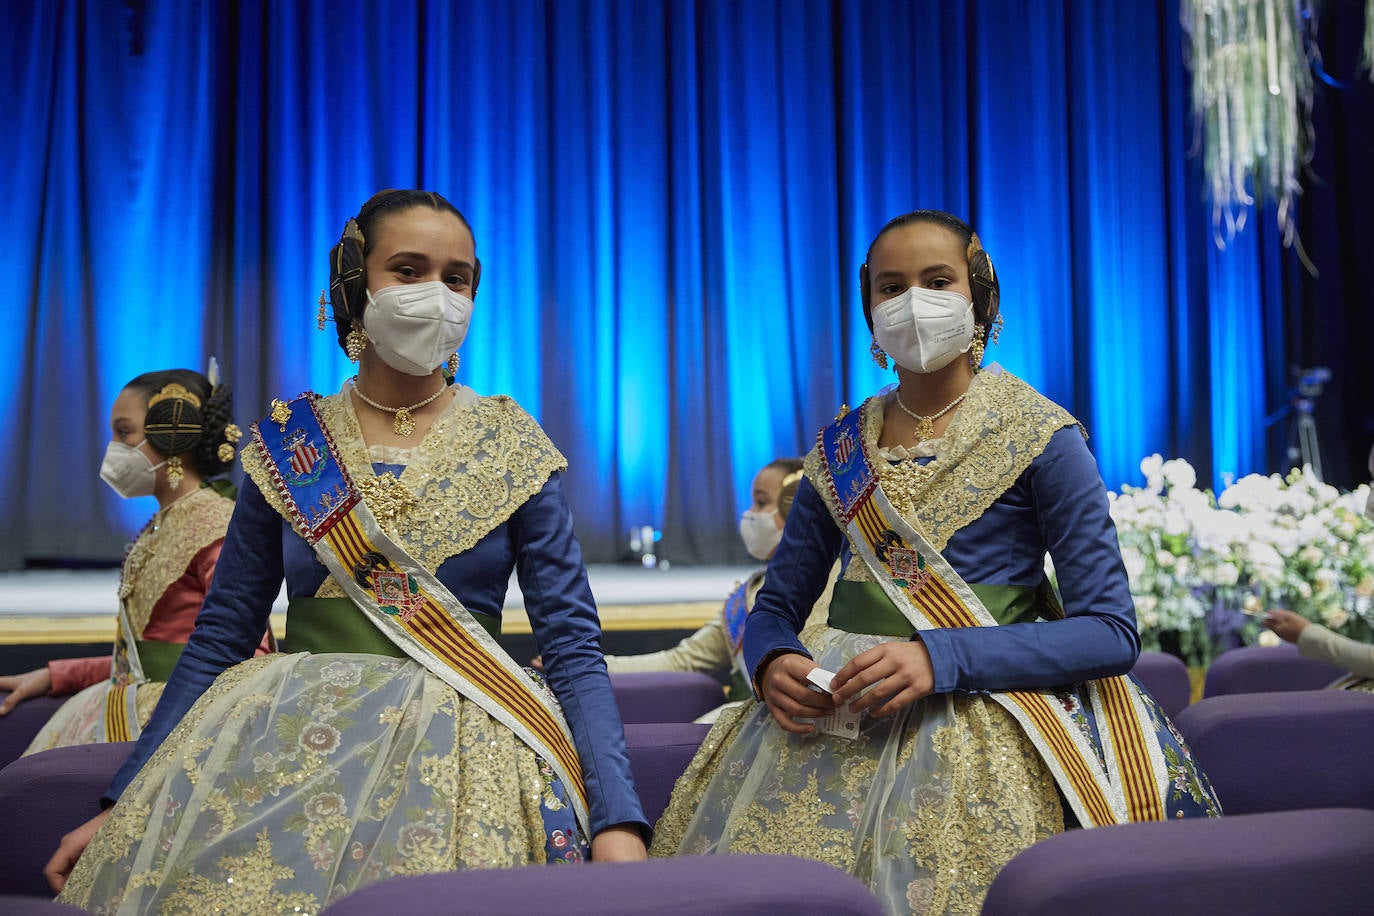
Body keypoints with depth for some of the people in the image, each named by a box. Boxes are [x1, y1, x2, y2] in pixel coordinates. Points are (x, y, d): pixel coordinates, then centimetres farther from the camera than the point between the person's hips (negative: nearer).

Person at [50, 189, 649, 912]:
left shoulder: (511, 447, 2)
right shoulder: (287, 444, 7)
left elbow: (574, 649, -3)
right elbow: (219, 639, 10)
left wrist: (617, 822, -17)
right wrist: (124, 806, 5)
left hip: (460, 748, -1)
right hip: (285, 744, 2)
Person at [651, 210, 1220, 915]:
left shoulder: (1041, 439, 0)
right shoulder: (840, 450, 13)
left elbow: (1111, 632, -7)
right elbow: (774, 607, 17)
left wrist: (939, 657, -19)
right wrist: (773, 662, -8)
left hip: (983, 712, -3)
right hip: (833, 717, 4)